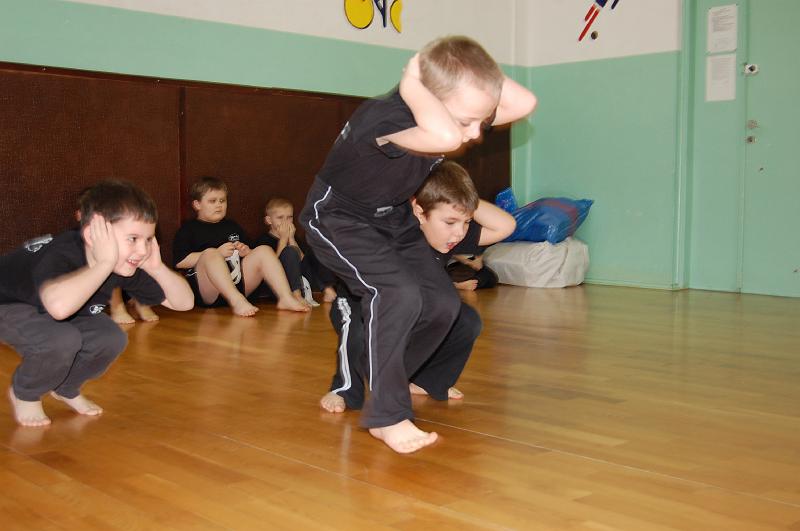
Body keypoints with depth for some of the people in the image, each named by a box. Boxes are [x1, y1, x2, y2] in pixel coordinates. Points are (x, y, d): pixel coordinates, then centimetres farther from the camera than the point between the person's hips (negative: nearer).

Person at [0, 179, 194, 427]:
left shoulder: (126, 266, -20)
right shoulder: (60, 255, -41)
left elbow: (184, 302, -16)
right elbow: (59, 305, -65)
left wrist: (156, 267, -33)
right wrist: (105, 263, -53)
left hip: (49, 314, 7)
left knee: (112, 340, -14)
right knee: (64, 339, -32)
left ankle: (66, 388, 15)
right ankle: (24, 394, -1)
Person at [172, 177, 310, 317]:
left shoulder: (232, 227, 27)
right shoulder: (188, 229, 8)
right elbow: (179, 262, -8)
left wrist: (246, 252, 8)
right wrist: (217, 253, -12)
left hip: (237, 284, 5)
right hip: (206, 291, -5)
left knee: (264, 251, -9)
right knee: (210, 254, -33)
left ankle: (286, 298, -24)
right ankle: (237, 302, -50)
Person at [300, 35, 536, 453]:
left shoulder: (454, 113, -14)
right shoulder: (385, 118, -37)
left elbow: (524, 103, -20)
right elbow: (446, 139, -58)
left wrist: (474, 70, -25)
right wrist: (412, 82, -42)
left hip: (394, 220, 8)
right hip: (338, 217, -8)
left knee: (442, 304, 0)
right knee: (399, 294, -29)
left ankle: (384, 381, 20)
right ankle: (386, 415, -16)